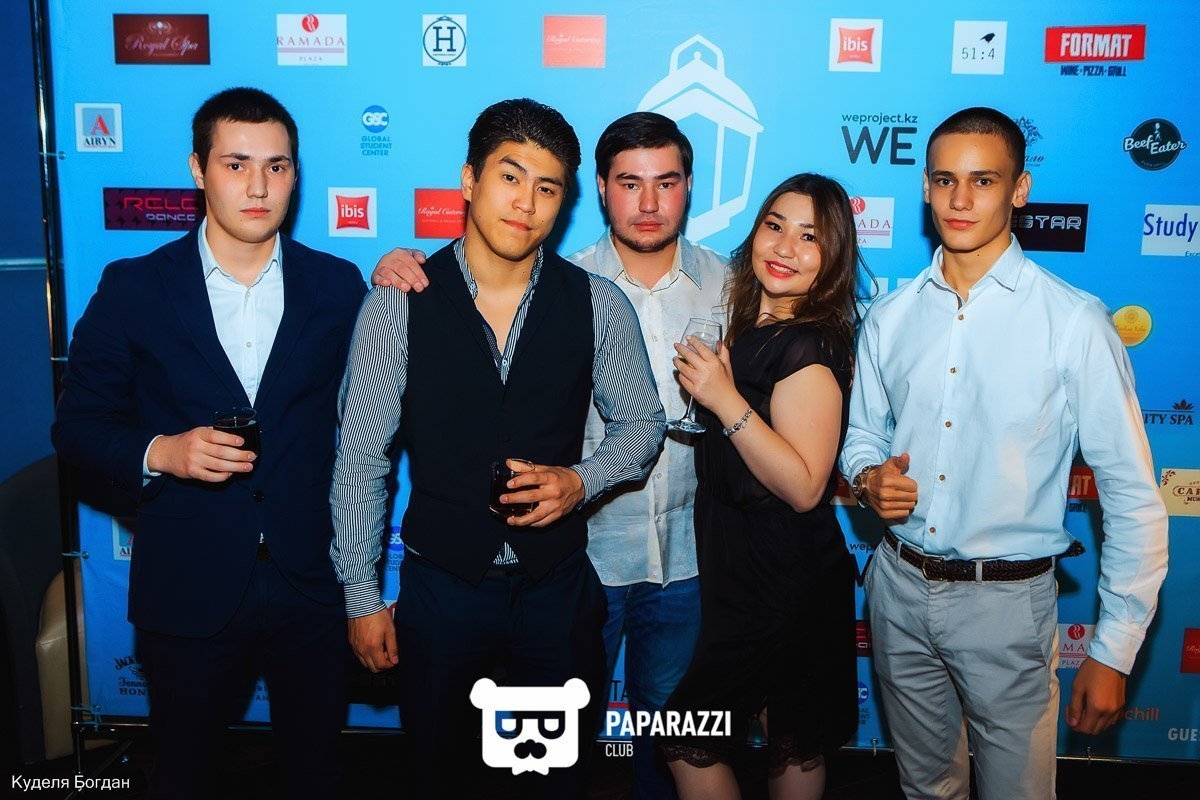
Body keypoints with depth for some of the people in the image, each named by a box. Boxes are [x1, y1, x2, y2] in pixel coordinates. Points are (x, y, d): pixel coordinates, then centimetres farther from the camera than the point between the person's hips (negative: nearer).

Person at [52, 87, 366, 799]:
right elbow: (78, 425, -1)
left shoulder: (338, 287, -1)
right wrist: (160, 452, -17)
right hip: (187, 591, 0)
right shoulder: (132, 289, -4)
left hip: (312, 587, 1)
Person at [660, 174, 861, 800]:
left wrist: (726, 401, -27)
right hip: (746, 570, 9)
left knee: (688, 737, 3)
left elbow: (804, 486, -25)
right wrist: (715, 389, 7)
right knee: (793, 744, 21)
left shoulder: (808, 347, -20)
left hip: (781, 583, -9)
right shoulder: (752, 326, 8)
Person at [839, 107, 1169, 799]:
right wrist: (870, 476, -10)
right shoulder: (891, 317, 2)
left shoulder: (1074, 321, -12)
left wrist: (1115, 651, -10)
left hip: (1008, 600, -3)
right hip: (901, 587, 4)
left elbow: (1132, 494, -10)